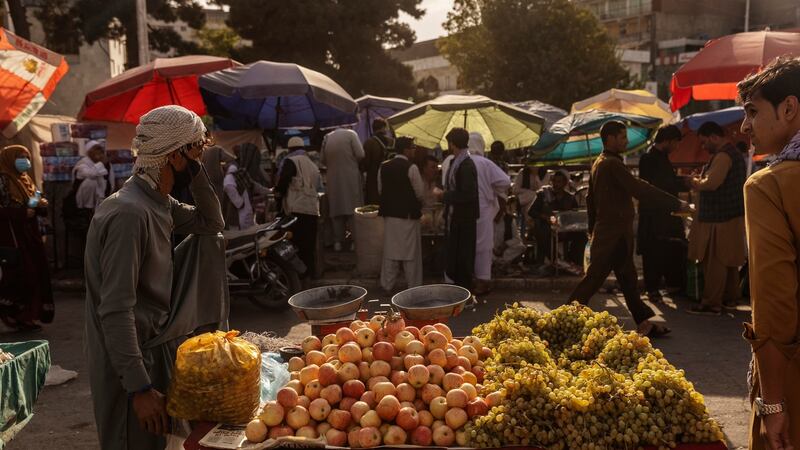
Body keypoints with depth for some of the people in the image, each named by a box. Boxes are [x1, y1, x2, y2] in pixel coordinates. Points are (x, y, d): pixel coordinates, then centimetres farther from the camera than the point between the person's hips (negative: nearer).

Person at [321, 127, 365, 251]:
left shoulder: (327, 138, 6)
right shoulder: (350, 134, -4)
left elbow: (323, 160, 8)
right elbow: (360, 155, -10)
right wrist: (352, 159, 10)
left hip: (333, 178, 3)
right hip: (351, 177, -3)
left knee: (337, 208, 10)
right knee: (353, 208, 2)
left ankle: (338, 241, 10)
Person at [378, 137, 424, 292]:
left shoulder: (384, 167, 2)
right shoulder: (411, 168, -14)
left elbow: (380, 189, 9)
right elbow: (419, 192, -10)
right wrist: (417, 204, 10)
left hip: (389, 212, 5)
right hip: (408, 214, -5)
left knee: (390, 250, 11)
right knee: (411, 250, 5)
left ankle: (387, 284, 14)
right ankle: (413, 284, 10)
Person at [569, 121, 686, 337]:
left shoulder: (599, 163, 14)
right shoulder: (612, 164, -17)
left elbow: (591, 198, 19)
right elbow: (639, 189, -23)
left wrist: (593, 227, 24)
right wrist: (676, 204, -21)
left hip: (605, 230, 10)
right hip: (614, 232, -10)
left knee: (628, 278, 12)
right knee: (594, 277, -6)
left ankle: (644, 323, 17)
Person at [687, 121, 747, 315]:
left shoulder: (723, 155, -17)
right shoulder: (734, 153, 16)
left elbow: (711, 183, -27)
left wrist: (696, 182, -9)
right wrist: (701, 181, 9)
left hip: (720, 219, -10)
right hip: (732, 216, 10)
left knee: (714, 262, -6)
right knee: (729, 260, 17)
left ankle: (711, 304, -4)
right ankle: (731, 296, 26)